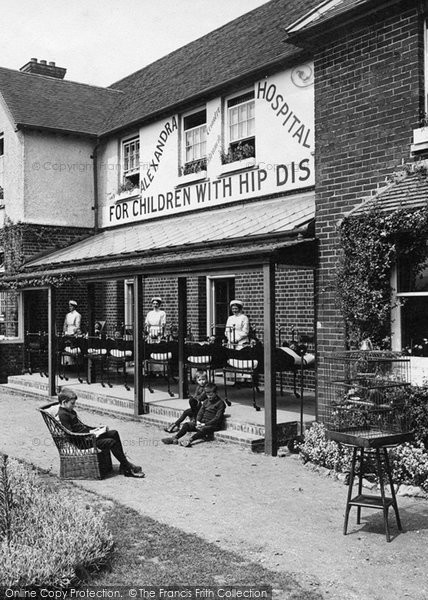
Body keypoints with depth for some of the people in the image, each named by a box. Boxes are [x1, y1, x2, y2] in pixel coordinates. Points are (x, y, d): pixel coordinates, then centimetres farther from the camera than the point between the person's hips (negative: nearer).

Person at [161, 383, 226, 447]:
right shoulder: (206, 401, 16)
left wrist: (205, 424, -19)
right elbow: (200, 412, 12)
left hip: (213, 425, -7)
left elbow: (217, 418, -13)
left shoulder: (220, 403, -6)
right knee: (186, 424, -13)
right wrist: (198, 421, -9)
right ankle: (175, 438, -27)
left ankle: (189, 440, -60)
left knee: (203, 429, -39)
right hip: (202, 423, 7)